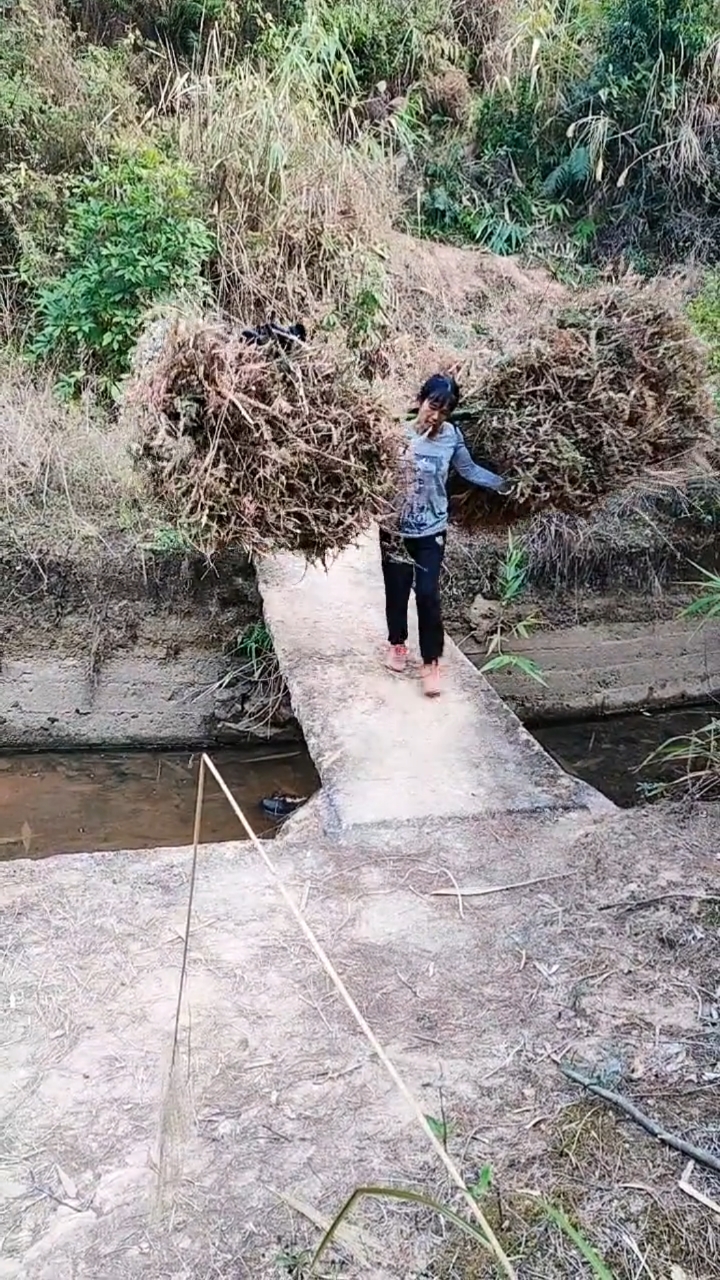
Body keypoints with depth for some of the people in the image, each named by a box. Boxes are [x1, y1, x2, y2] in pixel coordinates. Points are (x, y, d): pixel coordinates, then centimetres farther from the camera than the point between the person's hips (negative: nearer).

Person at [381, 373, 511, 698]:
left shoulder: (451, 435, -6)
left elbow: (469, 470, 7)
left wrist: (504, 484, 4)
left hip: (432, 530, 1)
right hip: (395, 528, -1)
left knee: (428, 594, -2)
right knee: (397, 591, 13)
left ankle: (431, 662, 12)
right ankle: (397, 643, 38)